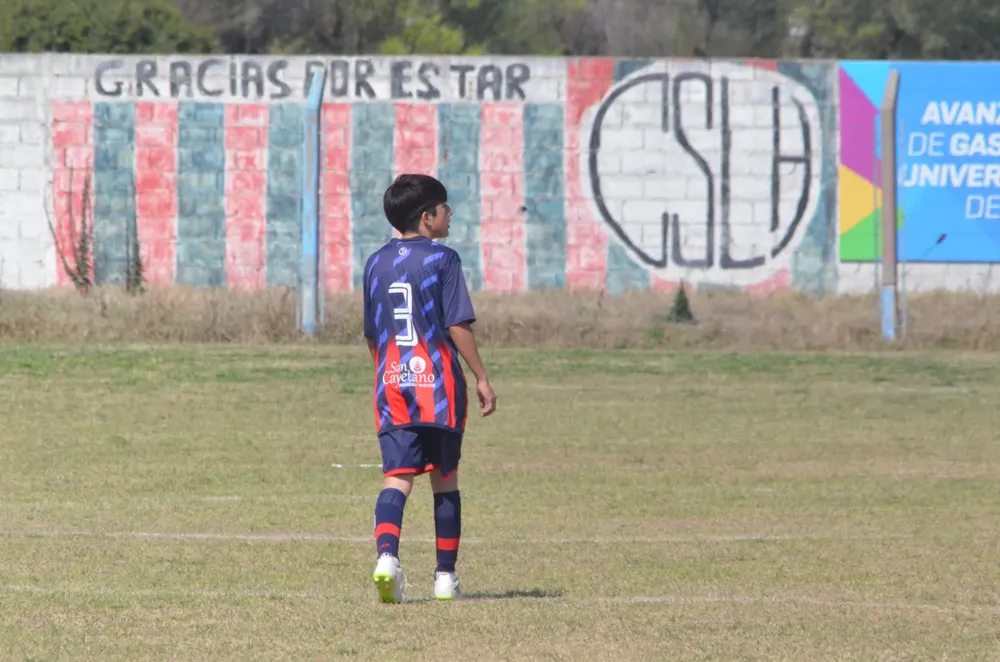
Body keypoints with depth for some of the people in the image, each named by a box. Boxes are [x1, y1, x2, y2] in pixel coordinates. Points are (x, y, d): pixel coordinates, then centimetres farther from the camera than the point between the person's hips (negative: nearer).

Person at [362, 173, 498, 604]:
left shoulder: (376, 264, 10)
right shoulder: (443, 259, -5)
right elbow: (458, 326, -9)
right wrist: (481, 378, -2)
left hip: (391, 384, 3)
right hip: (438, 385, -3)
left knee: (397, 477, -4)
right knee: (445, 479, 9)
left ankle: (386, 554, -29)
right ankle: (446, 576, 14)